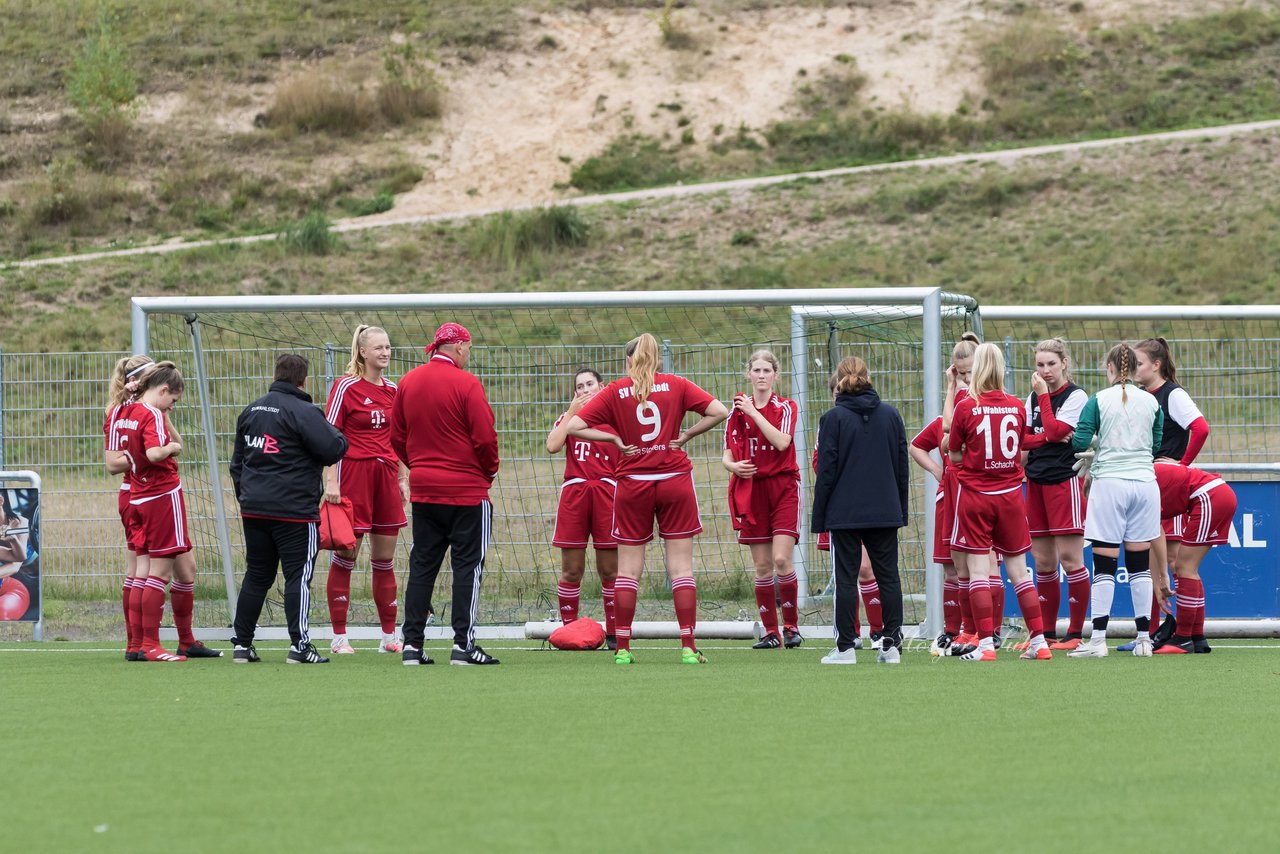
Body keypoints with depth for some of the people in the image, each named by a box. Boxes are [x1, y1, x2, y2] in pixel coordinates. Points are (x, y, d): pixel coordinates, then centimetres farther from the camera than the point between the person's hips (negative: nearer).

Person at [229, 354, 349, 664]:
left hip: (253, 508, 7)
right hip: (294, 510, -7)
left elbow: (237, 462, 22)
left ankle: (242, 643, 13)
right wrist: (337, 435, 7)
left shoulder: (251, 411, 14)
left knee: (256, 575, 13)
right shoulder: (302, 412, -11)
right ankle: (299, 645, -8)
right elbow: (333, 450, -15)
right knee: (298, 575, -3)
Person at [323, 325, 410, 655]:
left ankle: (389, 636, 14)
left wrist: (403, 478, 15)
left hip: (386, 474, 6)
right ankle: (339, 637, 2)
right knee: (345, 555, -2)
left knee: (385, 558, 8)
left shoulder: (393, 390, 12)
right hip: (353, 472, -6)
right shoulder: (346, 386, -5)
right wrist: (331, 480, -14)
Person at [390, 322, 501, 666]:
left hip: (423, 489, 5)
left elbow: (397, 437, 11)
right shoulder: (465, 384, -12)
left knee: (422, 565, 10)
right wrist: (489, 471, 5)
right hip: (467, 489, -5)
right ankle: (463, 644, -3)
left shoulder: (408, 382, 5)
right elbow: (485, 438, -12)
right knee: (468, 565, 0)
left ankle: (412, 644, 8)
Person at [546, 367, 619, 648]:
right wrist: (572, 412, -4)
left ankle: (613, 633, 5)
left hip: (607, 492, -1)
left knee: (610, 570, 0)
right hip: (574, 492, 1)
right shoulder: (568, 417, 13)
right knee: (571, 570, 1)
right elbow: (552, 445, -6)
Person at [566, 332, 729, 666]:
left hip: (633, 485, 0)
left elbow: (574, 426, -5)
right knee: (681, 566, 2)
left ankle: (622, 648, 5)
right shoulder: (676, 385, 0)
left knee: (628, 569, 7)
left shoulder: (615, 391, 0)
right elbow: (719, 411, -7)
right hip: (675, 480, 0)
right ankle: (688, 647, -3)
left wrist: (615, 438, 0)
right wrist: (687, 435, 1)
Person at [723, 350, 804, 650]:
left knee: (782, 559, -14)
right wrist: (733, 466, -12)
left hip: (783, 489, -3)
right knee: (762, 566, 2)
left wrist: (754, 413, -17)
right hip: (750, 489, 3)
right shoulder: (738, 409, 9)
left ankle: (791, 626, 0)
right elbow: (727, 456, 10)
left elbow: (782, 441, -17)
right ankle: (771, 632, 8)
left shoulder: (786, 407, 2)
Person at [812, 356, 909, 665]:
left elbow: (826, 470, -7)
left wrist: (819, 517, -1)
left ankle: (845, 648, 1)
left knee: (846, 578, 1)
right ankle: (891, 645, 6)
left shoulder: (833, 418, -7)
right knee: (888, 576, 7)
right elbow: (902, 467, 10)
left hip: (845, 512, -3)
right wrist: (901, 509, 17)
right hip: (885, 511, 3)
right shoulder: (890, 415, 5)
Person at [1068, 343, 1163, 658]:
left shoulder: (1099, 401, -4)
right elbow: (1156, 446, 10)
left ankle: (1098, 639, -6)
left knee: (1104, 564, -3)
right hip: (1144, 484, 3)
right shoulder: (1151, 402, 5)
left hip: (1109, 483, -3)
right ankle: (1144, 638, 7)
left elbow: (1079, 442, -6)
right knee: (1140, 564, 7)